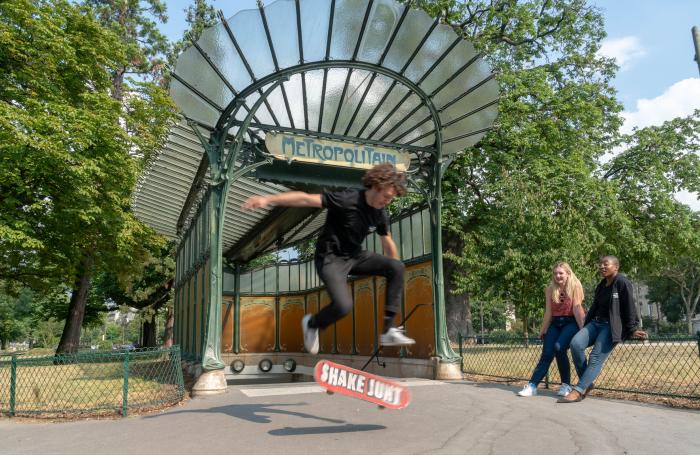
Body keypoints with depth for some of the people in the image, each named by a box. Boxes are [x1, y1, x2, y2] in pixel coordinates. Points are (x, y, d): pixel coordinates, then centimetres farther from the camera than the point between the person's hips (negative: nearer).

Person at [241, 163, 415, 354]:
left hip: (355, 256, 7)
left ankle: (388, 331, -5)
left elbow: (388, 244, 12)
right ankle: (311, 324, 10)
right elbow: (305, 198, -30)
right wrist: (267, 199, -38)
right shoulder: (347, 200, -24)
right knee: (343, 306, -26)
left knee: (397, 267, -9)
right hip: (330, 258, -7)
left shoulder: (381, 214, -3)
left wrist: (394, 274, 19)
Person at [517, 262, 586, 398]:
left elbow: (577, 309, -14)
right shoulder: (550, 289, 3)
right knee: (546, 353, -2)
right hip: (555, 323, 4)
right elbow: (548, 312, 5)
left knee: (559, 348, -25)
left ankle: (566, 385, -8)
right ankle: (532, 385, -1)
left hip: (571, 322, -4)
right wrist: (543, 330, 5)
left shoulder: (575, 287, -8)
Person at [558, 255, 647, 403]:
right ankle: (586, 383, -7)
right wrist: (585, 325, 17)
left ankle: (578, 391, -22)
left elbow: (629, 307, -9)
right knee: (575, 343, -18)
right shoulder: (601, 286, 17)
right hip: (595, 323, 7)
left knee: (596, 357, -18)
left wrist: (632, 329, -11)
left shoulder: (622, 282, -6)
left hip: (612, 326, -7)